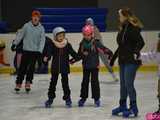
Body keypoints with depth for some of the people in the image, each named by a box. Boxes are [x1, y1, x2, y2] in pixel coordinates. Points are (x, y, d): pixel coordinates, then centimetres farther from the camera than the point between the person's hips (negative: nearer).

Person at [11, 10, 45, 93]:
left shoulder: (41, 28, -2)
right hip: (26, 50, 0)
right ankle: (18, 83, 10)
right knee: (22, 67, 3)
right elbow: (20, 35, 5)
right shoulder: (27, 26, -3)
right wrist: (15, 44, 4)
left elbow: (42, 40, -6)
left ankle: (28, 83, 13)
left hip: (35, 51, 0)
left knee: (31, 67, 2)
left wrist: (40, 51, -15)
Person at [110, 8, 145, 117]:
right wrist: (114, 57, 25)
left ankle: (133, 107, 5)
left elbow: (141, 42, -20)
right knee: (123, 84, 14)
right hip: (123, 60, 9)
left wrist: (136, 52, -31)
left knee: (129, 84, -6)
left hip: (131, 60, -9)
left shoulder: (133, 28, -13)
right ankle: (123, 106, 25)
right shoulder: (123, 28, 13)